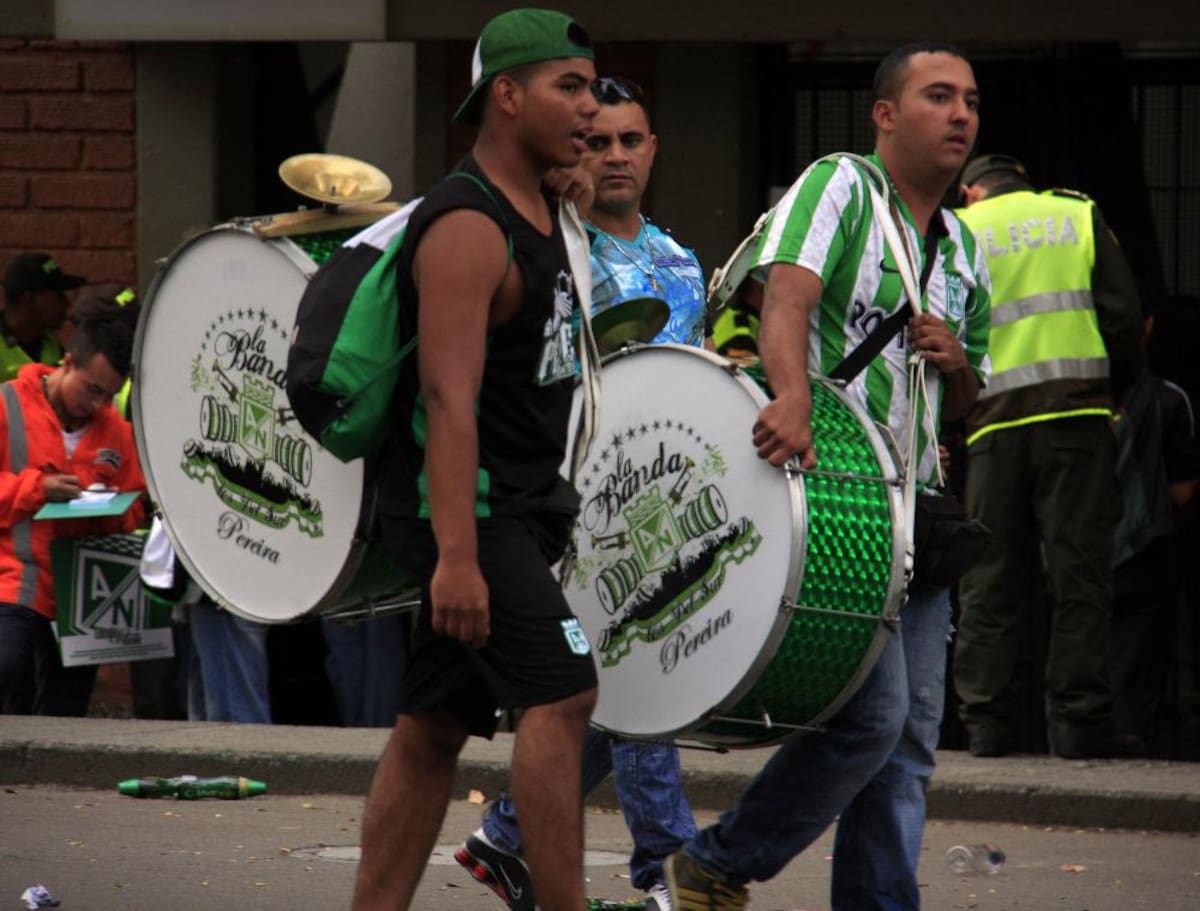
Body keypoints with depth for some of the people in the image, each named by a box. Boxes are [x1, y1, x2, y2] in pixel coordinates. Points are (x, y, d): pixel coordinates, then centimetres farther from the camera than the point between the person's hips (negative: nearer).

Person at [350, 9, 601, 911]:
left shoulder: (541, 211, 14)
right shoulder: (468, 228, -17)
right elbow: (449, 400, -25)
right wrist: (455, 556, -31)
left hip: (516, 506, 10)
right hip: (466, 508, -10)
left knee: (435, 727, 8)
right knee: (560, 693, -16)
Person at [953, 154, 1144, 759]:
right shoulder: (1080, 217, 11)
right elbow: (1124, 316, 4)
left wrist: (954, 413, 13)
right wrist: (1113, 393, 15)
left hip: (995, 421, 0)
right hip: (1078, 413, 0)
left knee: (989, 579, 5)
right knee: (1079, 572, -1)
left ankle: (984, 719, 0)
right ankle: (1077, 720, -7)